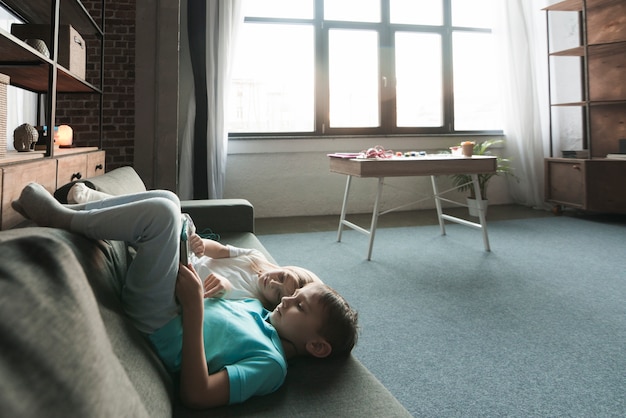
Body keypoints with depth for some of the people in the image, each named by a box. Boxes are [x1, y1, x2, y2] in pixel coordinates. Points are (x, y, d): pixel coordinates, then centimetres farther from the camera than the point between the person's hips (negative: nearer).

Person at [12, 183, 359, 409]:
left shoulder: (270, 365, -16)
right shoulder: (255, 307, 11)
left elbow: (196, 395, -28)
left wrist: (194, 304, -29)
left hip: (153, 330, -8)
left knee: (161, 211, -24)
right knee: (165, 200, 7)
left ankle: (59, 218, -2)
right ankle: (67, 211, 11)